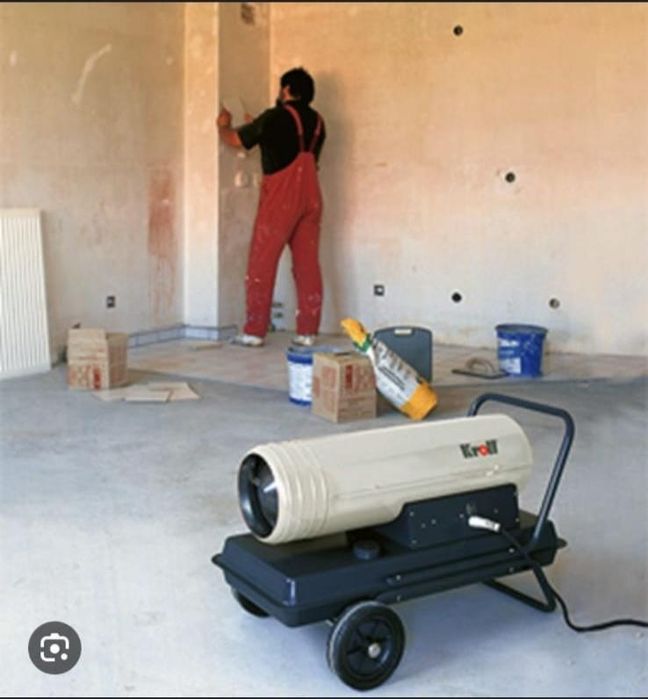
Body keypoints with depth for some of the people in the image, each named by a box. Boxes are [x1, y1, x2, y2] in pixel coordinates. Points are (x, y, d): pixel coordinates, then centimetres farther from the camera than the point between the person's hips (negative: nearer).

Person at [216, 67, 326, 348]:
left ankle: (254, 332, 2)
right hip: (311, 198, 6)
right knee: (308, 264, 5)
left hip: (281, 198, -6)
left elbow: (236, 140, 4)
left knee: (262, 264, 0)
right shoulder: (316, 121, 13)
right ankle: (308, 332, 4)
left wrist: (223, 125, 25)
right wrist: (258, 128, 33)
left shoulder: (276, 117, -6)